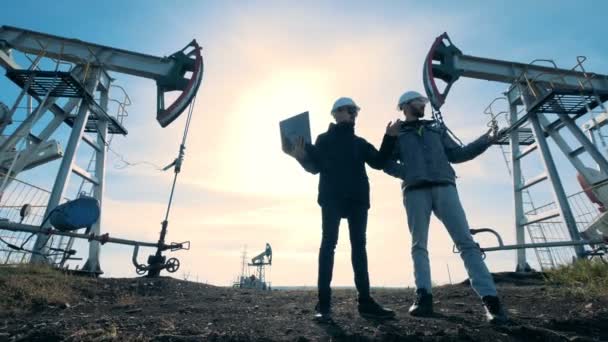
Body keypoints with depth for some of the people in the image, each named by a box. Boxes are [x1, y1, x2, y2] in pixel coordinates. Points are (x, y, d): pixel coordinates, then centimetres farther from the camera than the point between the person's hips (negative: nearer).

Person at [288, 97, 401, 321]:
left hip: (357, 199, 4)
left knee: (359, 246, 1)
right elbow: (315, 167, 3)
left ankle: (365, 301, 4)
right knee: (329, 243, -9)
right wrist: (302, 157, -18)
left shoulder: (360, 142, 23)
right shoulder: (324, 139, 13)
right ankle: (324, 303, -8)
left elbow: (379, 162, 10)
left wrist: (389, 138, -1)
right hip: (332, 198, -4)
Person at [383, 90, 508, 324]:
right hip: (415, 191, -2)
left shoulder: (437, 128, 27)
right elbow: (387, 163, 8)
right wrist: (407, 173, -9)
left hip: (444, 187, 2)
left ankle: (490, 299, -10)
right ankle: (423, 297, -6)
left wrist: (486, 140, 12)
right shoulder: (397, 133, 18)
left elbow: (456, 154, 21)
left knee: (466, 241, -8)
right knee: (419, 244, -4)